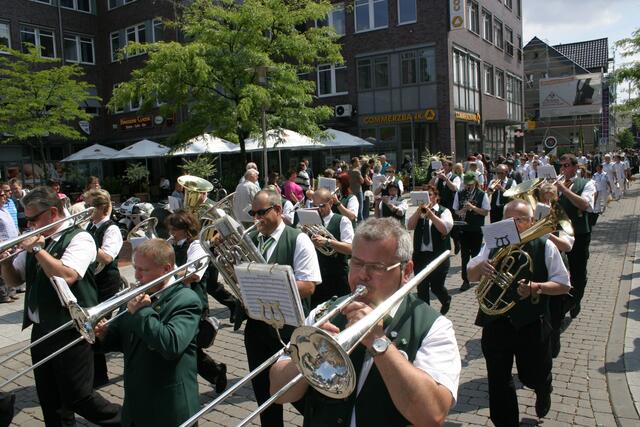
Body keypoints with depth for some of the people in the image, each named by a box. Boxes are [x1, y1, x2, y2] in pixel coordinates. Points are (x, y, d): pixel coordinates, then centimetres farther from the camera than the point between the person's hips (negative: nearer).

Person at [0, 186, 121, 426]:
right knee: (49, 400, 17)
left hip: (70, 332, -7)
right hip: (40, 331, 8)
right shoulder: (36, 239, 10)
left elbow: (66, 276, -28)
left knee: (78, 397, 1)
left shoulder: (79, 238, -12)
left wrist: (37, 249, -19)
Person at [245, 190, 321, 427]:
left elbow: (308, 286, -17)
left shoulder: (298, 240, -10)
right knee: (263, 391, 19)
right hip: (256, 326, 5)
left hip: (290, 329, -5)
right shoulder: (248, 240, 6)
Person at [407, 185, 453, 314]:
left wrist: (430, 213, -22)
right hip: (420, 255, 3)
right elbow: (409, 226, -5)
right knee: (421, 287, 6)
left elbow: (445, 229, -18)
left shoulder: (444, 211, 0)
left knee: (436, 286, 1)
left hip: (438, 255, -3)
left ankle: (446, 301, 34)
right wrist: (419, 210, -15)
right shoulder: (418, 211, 10)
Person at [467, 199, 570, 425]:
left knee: (534, 377, 18)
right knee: (498, 382, 9)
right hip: (495, 324, 2)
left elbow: (563, 285, -3)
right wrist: (480, 267, -19)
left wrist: (536, 287, -22)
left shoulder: (545, 246, -6)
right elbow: (471, 275, 5)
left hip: (531, 325, -1)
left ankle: (543, 391, 54)